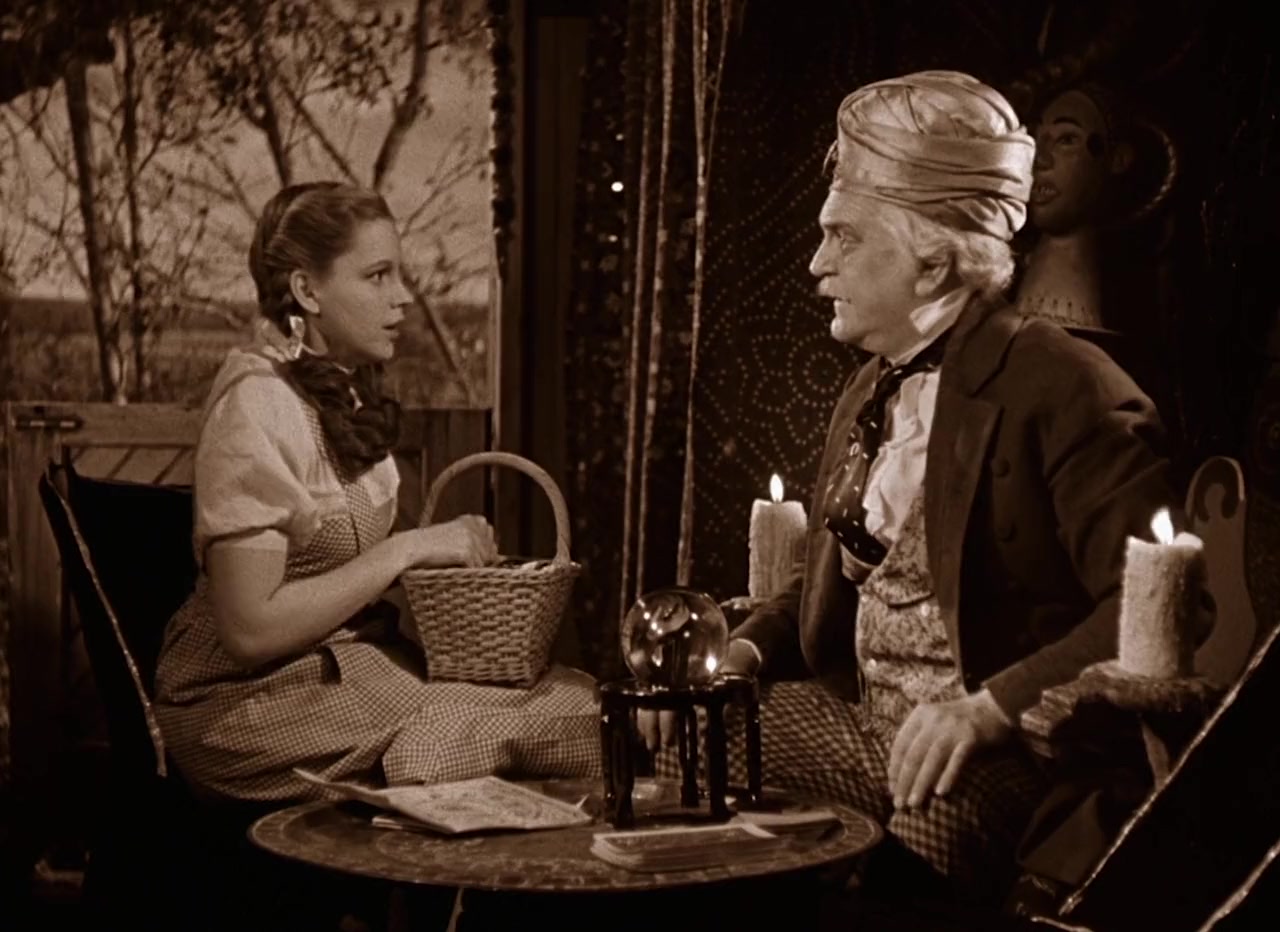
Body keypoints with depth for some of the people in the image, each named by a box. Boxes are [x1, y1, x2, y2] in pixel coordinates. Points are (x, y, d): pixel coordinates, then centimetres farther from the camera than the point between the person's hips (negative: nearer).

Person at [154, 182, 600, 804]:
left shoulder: (344, 386, 9)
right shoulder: (258, 405, -18)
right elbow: (250, 629, -22)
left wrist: (444, 550, 0)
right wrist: (405, 549, -19)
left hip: (349, 656, 8)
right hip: (250, 702, -8)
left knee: (578, 694, -13)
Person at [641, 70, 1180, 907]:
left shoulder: (1065, 388, -12)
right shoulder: (873, 389, 14)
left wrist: (993, 706, -29)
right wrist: (742, 651, 4)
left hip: (1006, 758, -7)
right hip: (859, 729, 8)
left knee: (928, 832, -36)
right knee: (665, 741, -4)